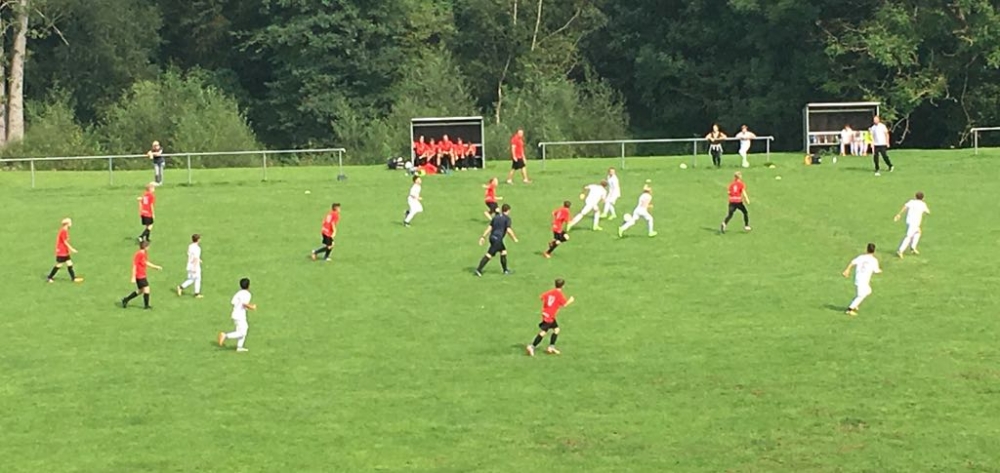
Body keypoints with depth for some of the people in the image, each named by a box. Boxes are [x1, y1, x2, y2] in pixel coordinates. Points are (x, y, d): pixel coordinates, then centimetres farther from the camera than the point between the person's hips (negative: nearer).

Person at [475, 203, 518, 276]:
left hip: (492, 237, 8)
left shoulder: (496, 217, 14)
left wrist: (483, 237, 12)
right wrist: (514, 238, -3)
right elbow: (509, 230, -16)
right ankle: (479, 269, -13)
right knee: (489, 254, -9)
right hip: (497, 239, -8)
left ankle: (505, 270, 27)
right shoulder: (507, 218, -6)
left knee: (503, 251, 21)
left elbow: (489, 227, 12)